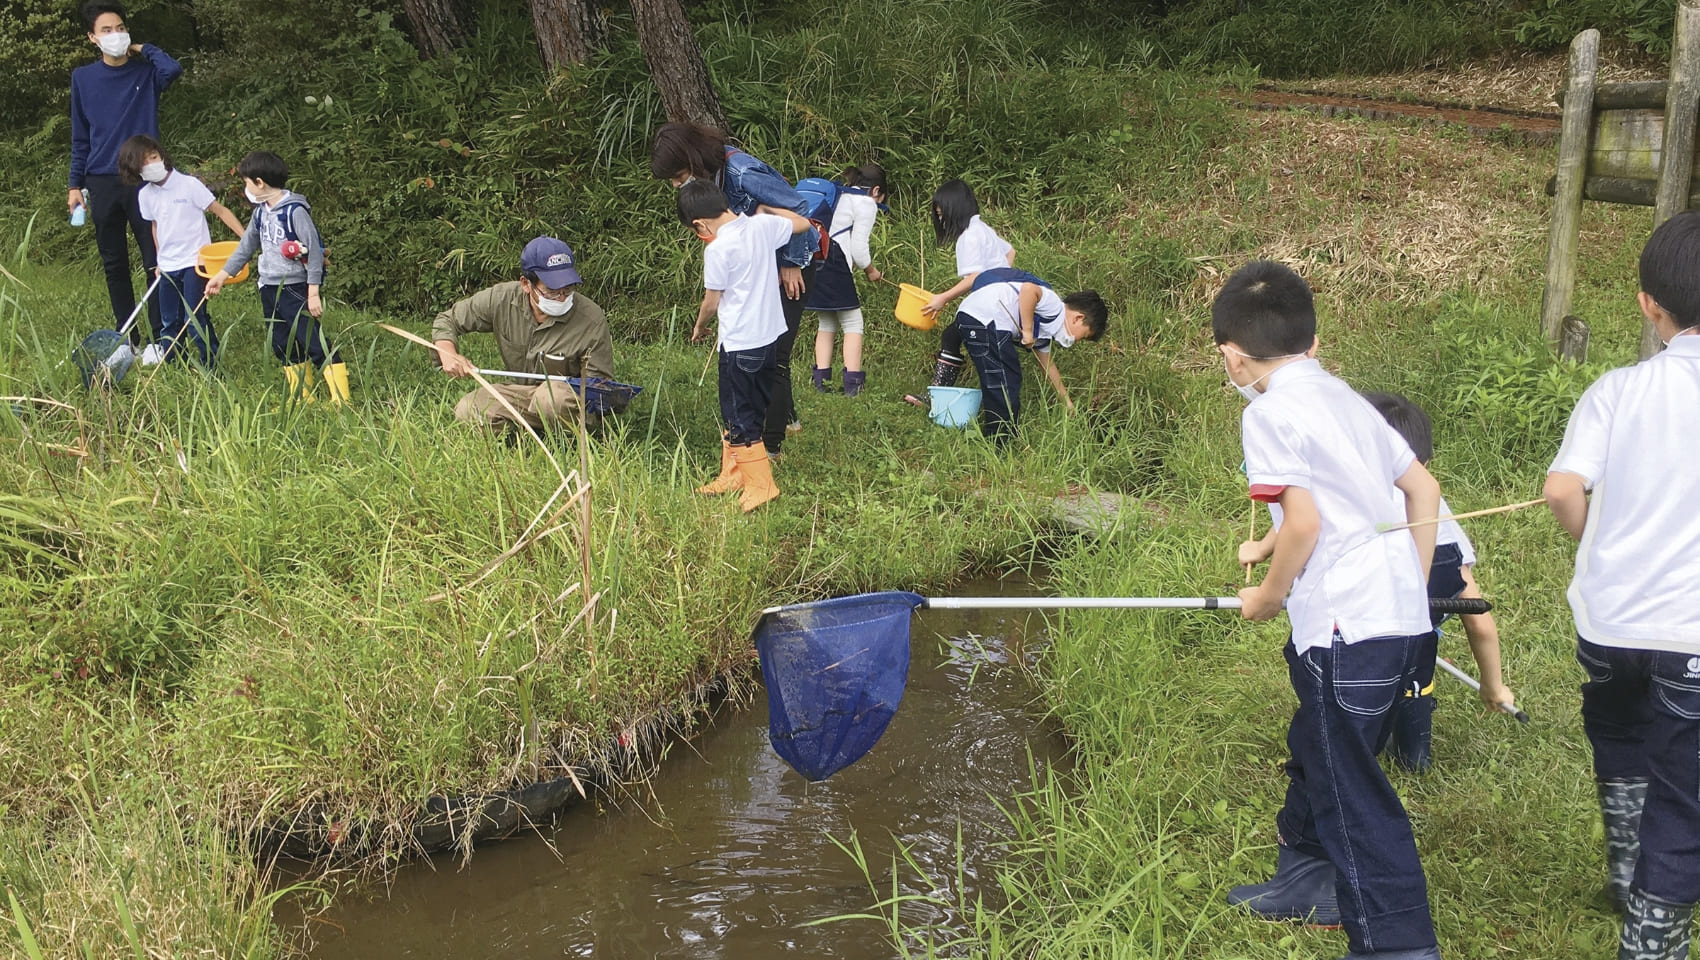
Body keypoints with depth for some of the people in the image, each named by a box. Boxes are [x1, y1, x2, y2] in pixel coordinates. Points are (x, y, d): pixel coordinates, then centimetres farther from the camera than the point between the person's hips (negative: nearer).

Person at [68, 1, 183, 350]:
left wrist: (143, 49, -5)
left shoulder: (147, 72, 2)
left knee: (156, 262, -5)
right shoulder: (83, 78, 7)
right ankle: (128, 337, 15)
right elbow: (81, 137, 12)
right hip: (102, 183, 2)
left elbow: (173, 69, -23)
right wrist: (75, 185, 7)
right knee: (114, 265, 7)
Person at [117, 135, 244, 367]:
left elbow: (220, 210, -9)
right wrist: (160, 259, 18)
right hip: (168, 267, 6)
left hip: (195, 262, -6)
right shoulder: (145, 195, 4)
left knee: (195, 319, -11)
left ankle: (212, 367, -2)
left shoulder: (188, 184, -11)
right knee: (169, 323, 10)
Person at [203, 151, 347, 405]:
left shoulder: (295, 211, -15)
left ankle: (341, 400, -12)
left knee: (314, 343, -12)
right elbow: (246, 247, 22)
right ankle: (303, 400, 19)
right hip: (269, 289, 9)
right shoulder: (261, 212, 10)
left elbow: (315, 250, -16)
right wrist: (221, 276, 24)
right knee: (284, 348, 12)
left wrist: (313, 293, -18)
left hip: (295, 288, -9)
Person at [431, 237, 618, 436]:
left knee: (554, 394, -39)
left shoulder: (593, 319, -20)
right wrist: (448, 354, -17)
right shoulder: (501, 299, -11)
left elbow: (598, 383, -13)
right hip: (520, 393, 4)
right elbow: (447, 320, 4)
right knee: (466, 410, -19)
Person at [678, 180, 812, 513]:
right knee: (744, 411, 19)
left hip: (740, 344, -8)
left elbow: (712, 301, -6)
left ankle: (760, 484, 6)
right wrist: (765, 208, 23)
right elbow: (803, 224, 18)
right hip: (771, 336, 8)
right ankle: (733, 473, 28)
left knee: (740, 419, 3)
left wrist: (699, 327, 13)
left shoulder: (717, 249, -18)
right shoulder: (762, 226, 0)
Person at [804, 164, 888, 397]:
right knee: (853, 324, 0)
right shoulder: (867, 204, 1)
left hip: (812, 262, 8)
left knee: (827, 324, 16)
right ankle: (852, 384, -5)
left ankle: (821, 382, 12)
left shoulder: (838, 196, 25)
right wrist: (871, 270, 13)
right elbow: (859, 248, -5)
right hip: (834, 266, -8)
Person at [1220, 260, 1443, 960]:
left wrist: (1267, 598, -2)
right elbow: (1422, 488, 17)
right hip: (1403, 615, 9)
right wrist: (1414, 583, 24)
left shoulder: (1269, 411, -9)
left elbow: (1303, 519, -17)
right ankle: (1306, 879, 41)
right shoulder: (1345, 398, 15)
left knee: (1352, 791, 0)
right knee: (1317, 753, 25)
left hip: (1348, 626, -9)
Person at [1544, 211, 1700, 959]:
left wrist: (1603, 546, 6)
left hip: (1610, 618, 3)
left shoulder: (1618, 390, -6)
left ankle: (1627, 873, 45)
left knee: (1621, 745, 30)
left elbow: (1562, 489, -14)